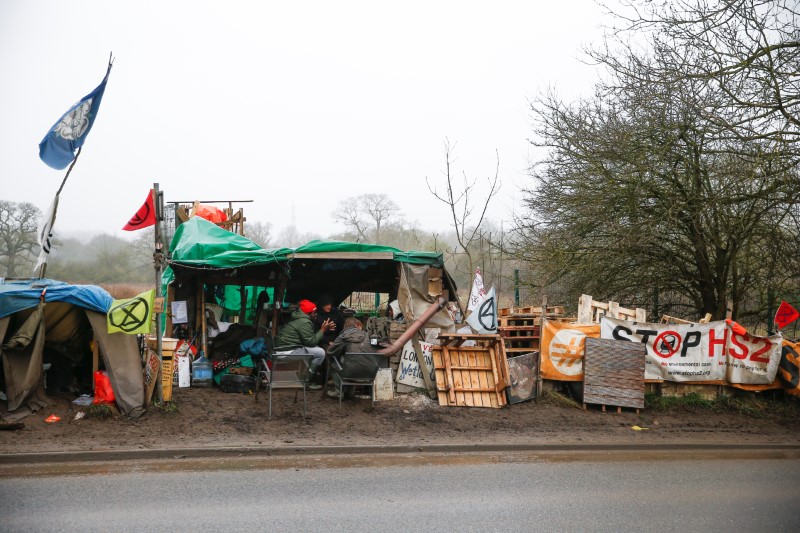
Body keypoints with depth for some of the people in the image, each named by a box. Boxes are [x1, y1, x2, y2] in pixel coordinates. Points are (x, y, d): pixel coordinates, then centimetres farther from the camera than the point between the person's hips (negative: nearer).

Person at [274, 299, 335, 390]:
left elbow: (310, 336, 19)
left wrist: (324, 329, 12)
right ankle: (305, 380, -2)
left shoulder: (299, 318, 15)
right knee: (320, 353, -11)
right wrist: (323, 330, -7)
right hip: (288, 352, -10)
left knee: (316, 349, 16)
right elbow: (311, 342, -16)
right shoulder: (304, 322, -16)